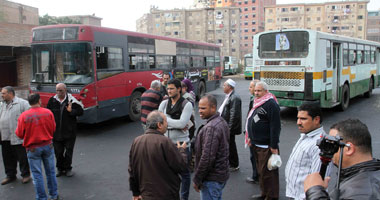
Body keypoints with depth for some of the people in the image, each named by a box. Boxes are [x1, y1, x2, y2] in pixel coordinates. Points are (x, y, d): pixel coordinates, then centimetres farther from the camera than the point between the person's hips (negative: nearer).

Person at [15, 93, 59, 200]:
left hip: (33, 148, -2)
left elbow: (20, 134, -5)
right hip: (48, 146, 2)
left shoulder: (24, 116, -12)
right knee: (50, 171, 16)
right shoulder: (48, 112, -8)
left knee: (37, 174, 8)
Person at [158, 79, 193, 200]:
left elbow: (182, 123, -20)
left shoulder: (187, 104, -9)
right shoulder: (164, 103, 4)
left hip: (181, 144, -4)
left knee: (184, 173, 11)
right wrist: (177, 125, -14)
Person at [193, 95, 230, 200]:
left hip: (212, 178, -10)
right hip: (222, 173, 10)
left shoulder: (211, 128, -23)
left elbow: (207, 157, -26)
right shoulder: (221, 121, 8)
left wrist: (196, 179, -16)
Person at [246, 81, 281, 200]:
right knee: (260, 171, 18)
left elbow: (275, 126, -19)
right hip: (257, 144, 9)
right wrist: (251, 138, 23)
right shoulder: (257, 103, 14)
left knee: (267, 172, -3)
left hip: (266, 146, -9)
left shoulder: (271, 104, -15)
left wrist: (274, 146, -20)